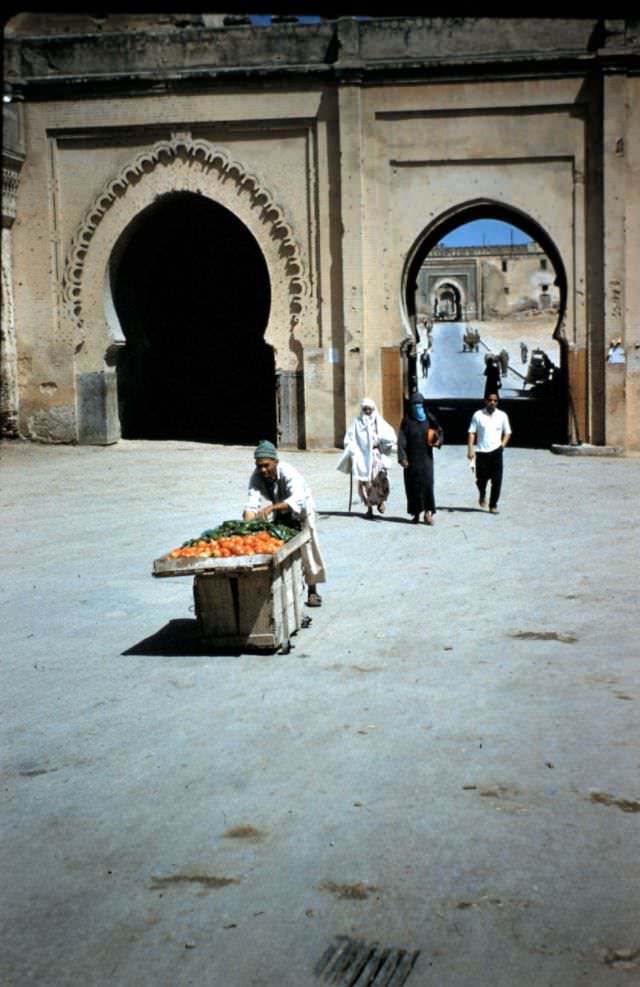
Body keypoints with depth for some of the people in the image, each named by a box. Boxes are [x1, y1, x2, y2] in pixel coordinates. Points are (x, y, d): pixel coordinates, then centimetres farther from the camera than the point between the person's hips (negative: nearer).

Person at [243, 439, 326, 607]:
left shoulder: (287, 472, -40)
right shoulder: (256, 477, -27)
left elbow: (296, 499, -55)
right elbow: (252, 503, -36)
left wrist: (271, 507, -69)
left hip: (301, 506, -4)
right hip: (280, 511, 5)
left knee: (307, 546, -10)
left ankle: (312, 591, -2)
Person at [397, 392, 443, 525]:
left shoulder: (428, 418, 4)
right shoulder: (407, 421, 0)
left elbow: (439, 430, 6)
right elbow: (401, 440, -5)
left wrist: (439, 440, -18)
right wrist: (402, 457, -16)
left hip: (426, 458, 0)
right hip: (411, 459, 0)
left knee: (427, 483, -9)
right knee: (413, 485, 4)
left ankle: (428, 511, -6)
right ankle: (416, 513, 14)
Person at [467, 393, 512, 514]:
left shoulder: (502, 416, 6)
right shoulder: (478, 415, 1)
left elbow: (507, 432, 13)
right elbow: (471, 433, 0)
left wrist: (502, 444, -3)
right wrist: (470, 449, -9)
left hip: (496, 452, 1)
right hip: (481, 452, -1)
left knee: (497, 480, -3)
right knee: (481, 479, 4)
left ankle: (493, 505, 8)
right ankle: (482, 495, 36)